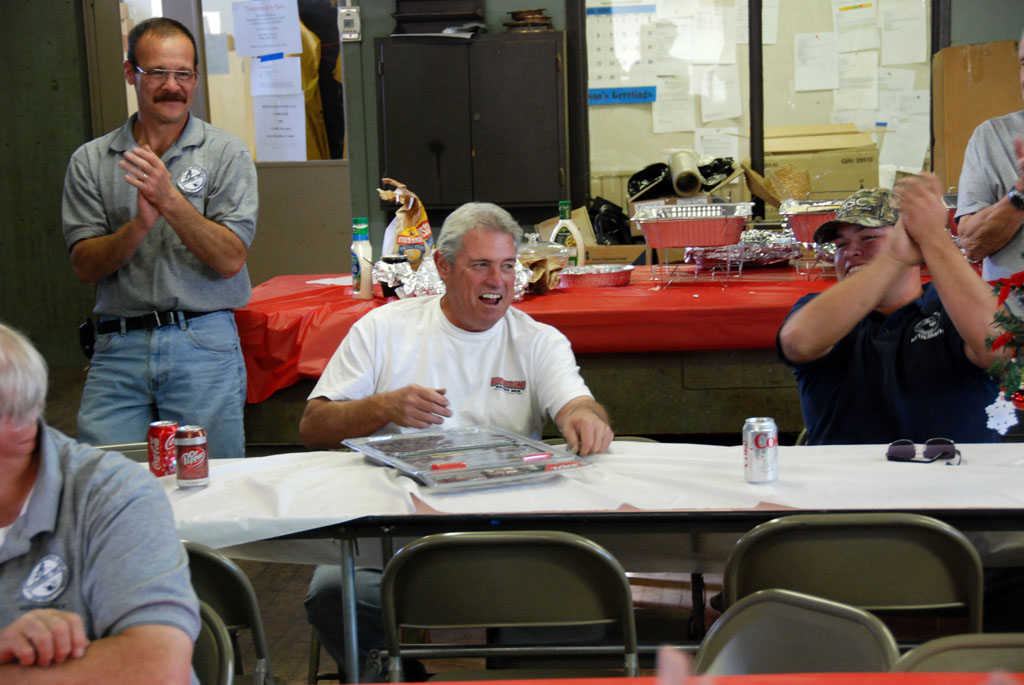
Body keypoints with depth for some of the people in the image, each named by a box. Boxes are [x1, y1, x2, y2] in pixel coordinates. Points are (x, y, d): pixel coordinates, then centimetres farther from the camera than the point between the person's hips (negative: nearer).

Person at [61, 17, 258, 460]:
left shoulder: (226, 154, 4)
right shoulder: (90, 161, 9)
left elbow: (229, 260, -5)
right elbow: (84, 267, 2)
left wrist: (171, 200, -17)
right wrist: (140, 225, -15)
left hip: (203, 344, -1)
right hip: (119, 347, 1)